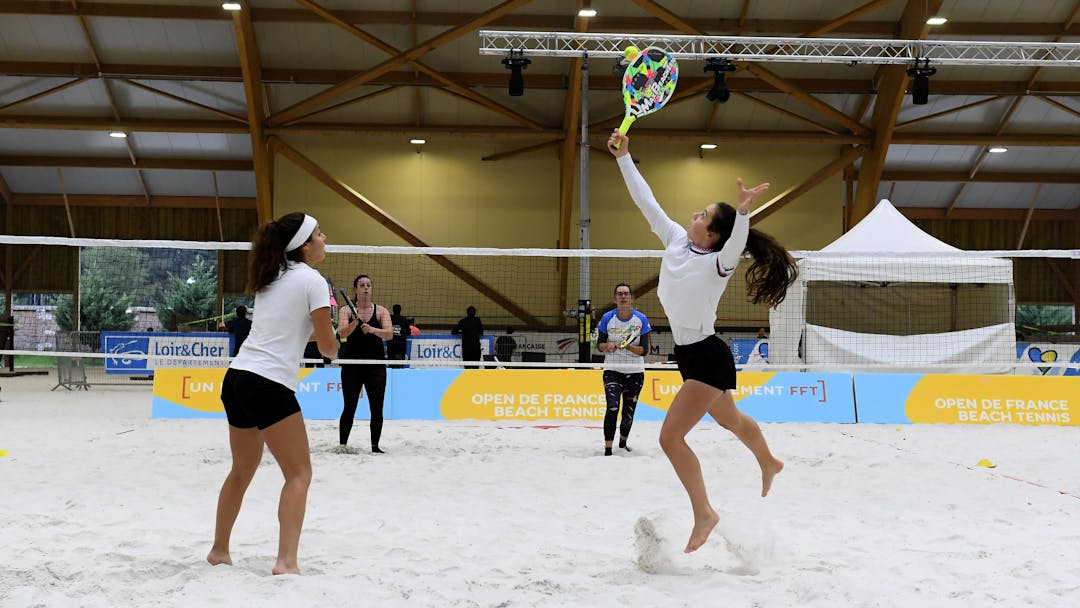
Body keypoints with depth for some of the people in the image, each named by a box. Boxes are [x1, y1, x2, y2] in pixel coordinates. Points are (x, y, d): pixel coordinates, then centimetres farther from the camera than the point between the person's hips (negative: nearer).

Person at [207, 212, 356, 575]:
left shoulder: (270, 279, 15)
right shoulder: (312, 281, -6)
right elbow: (328, 348, -4)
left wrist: (327, 334, 20)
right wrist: (337, 336, 17)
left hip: (236, 377, 8)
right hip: (268, 385, -8)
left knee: (242, 470, 21)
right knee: (299, 474, -2)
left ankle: (219, 551, 30)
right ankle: (286, 562, -12)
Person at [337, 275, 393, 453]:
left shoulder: (381, 311, 4)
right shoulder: (346, 310, 1)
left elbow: (389, 334, -11)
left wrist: (372, 329, -31)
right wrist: (354, 324, -36)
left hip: (376, 366, 1)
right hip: (352, 366, -1)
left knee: (377, 408, -1)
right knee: (349, 407, -1)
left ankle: (375, 446, 7)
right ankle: (342, 444, 12)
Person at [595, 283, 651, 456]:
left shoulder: (641, 319, -5)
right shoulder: (607, 318, -4)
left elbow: (644, 350, -7)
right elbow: (599, 345, 3)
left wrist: (629, 347, -25)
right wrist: (608, 346, -19)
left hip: (635, 372, 1)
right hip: (612, 370, -1)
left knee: (629, 413, 7)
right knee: (612, 407, -21)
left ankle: (623, 442, 37)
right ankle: (608, 449, -17)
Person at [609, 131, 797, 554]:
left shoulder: (717, 263, -21)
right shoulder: (676, 240, -1)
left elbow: (735, 247, -44)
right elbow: (646, 202, 3)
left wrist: (743, 211, -60)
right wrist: (623, 158, -1)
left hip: (708, 359, -9)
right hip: (691, 356, 9)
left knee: (670, 437, -12)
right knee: (732, 421, 30)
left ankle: (704, 514, 1)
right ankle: (769, 464, 57)